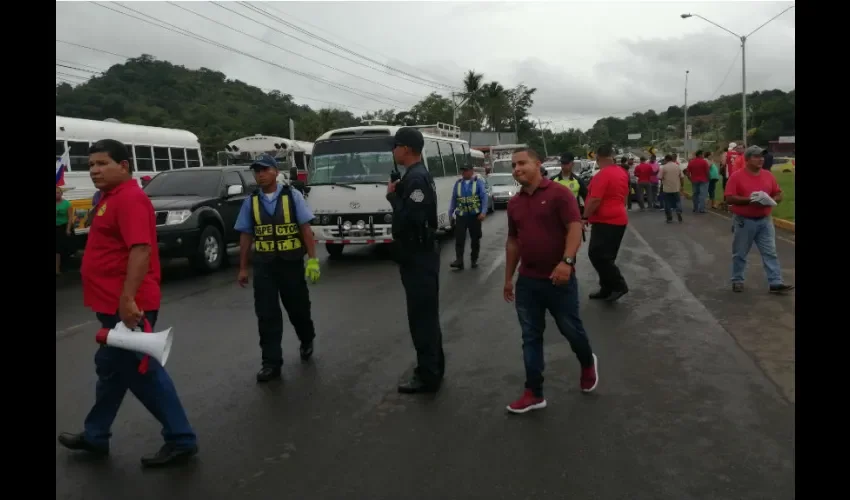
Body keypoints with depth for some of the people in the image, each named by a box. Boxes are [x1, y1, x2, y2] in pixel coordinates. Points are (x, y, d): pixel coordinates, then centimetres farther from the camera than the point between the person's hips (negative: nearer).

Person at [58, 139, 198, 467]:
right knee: (112, 368, 20)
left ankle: (181, 439, 6)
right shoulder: (111, 198, 17)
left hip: (127, 307, -11)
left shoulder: (130, 198, -17)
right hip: (114, 304, 11)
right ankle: (95, 436, 35)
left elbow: (141, 249, -28)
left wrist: (127, 298, -33)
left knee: (141, 372, -3)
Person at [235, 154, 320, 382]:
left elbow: (305, 229, -5)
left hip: (291, 262, -2)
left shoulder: (293, 196, -3)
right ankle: (271, 362, 8)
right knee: (267, 315, 0)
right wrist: (243, 268, 7)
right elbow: (246, 236, 7)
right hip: (263, 265, 2)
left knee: (298, 308, 12)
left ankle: (307, 341, 41)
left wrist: (312, 260, -11)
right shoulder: (250, 202, 4)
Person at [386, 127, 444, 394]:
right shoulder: (416, 175, 13)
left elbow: (411, 218, -28)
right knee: (425, 314, 17)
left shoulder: (417, 178, -19)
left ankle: (428, 376, 6)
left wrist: (392, 196, -16)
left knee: (421, 316, -3)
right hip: (419, 254, 11)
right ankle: (433, 368, 28)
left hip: (418, 256, -11)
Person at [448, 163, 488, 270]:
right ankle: (459, 261, -8)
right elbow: (453, 199, 14)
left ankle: (474, 260, 20)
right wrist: (450, 212, 10)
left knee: (475, 239, 8)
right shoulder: (458, 183, 9)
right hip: (461, 216, 2)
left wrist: (483, 212, -17)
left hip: (475, 215, -2)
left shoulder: (479, 181, -1)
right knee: (459, 239, -8)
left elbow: (484, 197, -7)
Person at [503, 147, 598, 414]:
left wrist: (567, 261, -30)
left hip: (559, 279, -5)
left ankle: (588, 364, 42)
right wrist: (508, 277, 15)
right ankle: (534, 393, 15)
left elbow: (575, 228, -17)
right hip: (527, 281, 5)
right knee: (530, 338, 7)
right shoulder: (514, 203, 9)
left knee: (571, 330, 10)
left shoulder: (559, 193, -10)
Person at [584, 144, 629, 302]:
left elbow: (595, 200, -24)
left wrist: (585, 217, -13)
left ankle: (619, 285, -5)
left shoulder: (602, 175, -19)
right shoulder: (622, 172, 10)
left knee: (597, 255, -8)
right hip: (618, 219, 10)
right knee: (606, 256, 14)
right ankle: (607, 289, 18)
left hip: (605, 221, -10)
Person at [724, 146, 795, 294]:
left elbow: (778, 195, 11)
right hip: (744, 221, -4)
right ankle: (737, 280, 20)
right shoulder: (736, 176, -9)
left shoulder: (768, 175, 6)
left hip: (765, 220, 4)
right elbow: (729, 198, -15)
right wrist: (749, 200, -23)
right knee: (740, 254, 8)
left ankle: (776, 283, 2)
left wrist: (771, 200, -11)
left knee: (770, 253, 1)